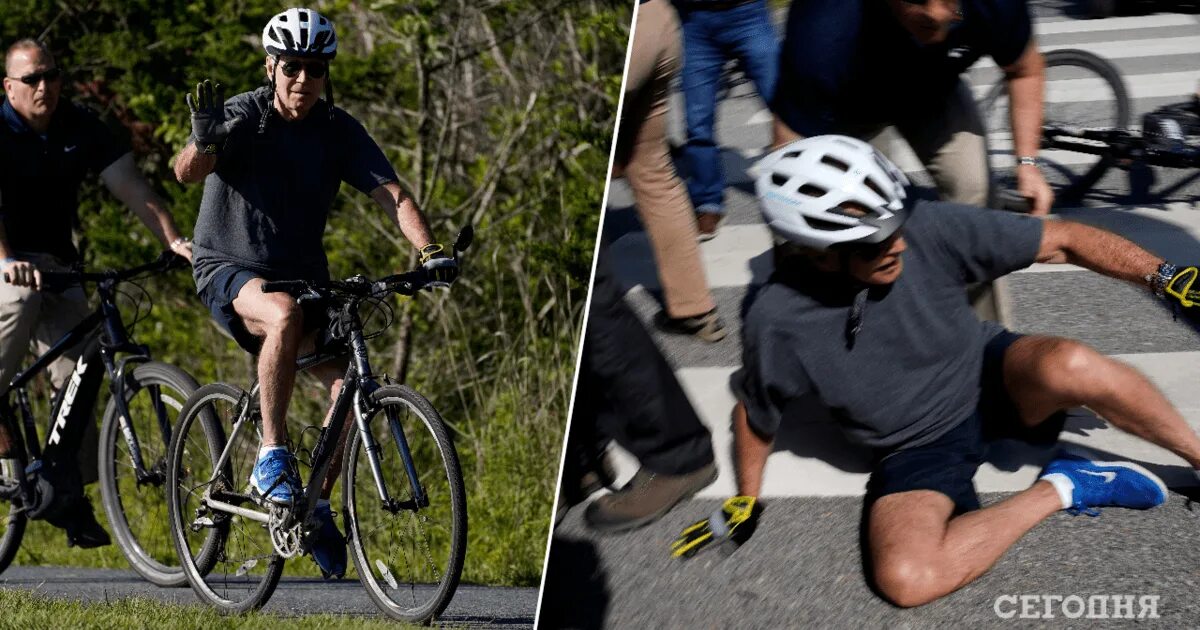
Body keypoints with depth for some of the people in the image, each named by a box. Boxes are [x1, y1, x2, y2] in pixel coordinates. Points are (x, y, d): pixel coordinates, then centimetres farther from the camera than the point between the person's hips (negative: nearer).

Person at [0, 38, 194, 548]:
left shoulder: (81, 128, 0)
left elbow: (131, 187, -7)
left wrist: (174, 241, -22)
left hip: (56, 260, 4)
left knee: (76, 375, -8)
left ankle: (70, 496, -1)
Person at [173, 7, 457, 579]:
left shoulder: (339, 130, -2)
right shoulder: (242, 116, -13)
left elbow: (391, 193, -10)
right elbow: (186, 173, -29)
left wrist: (429, 251, -27)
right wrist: (202, 141, -52)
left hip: (303, 272, 4)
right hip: (230, 269, -4)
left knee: (349, 379, -15)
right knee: (285, 315, -37)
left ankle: (319, 505, 4)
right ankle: (272, 456, -26)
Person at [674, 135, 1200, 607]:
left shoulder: (929, 230, -22)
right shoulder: (778, 323, -21)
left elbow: (1061, 241, -14)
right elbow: (756, 413, 1)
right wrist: (745, 504, 11)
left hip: (988, 379, 0)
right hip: (917, 449, 0)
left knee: (1068, 366, -36)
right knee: (905, 580, -30)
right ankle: (1058, 489, -11)